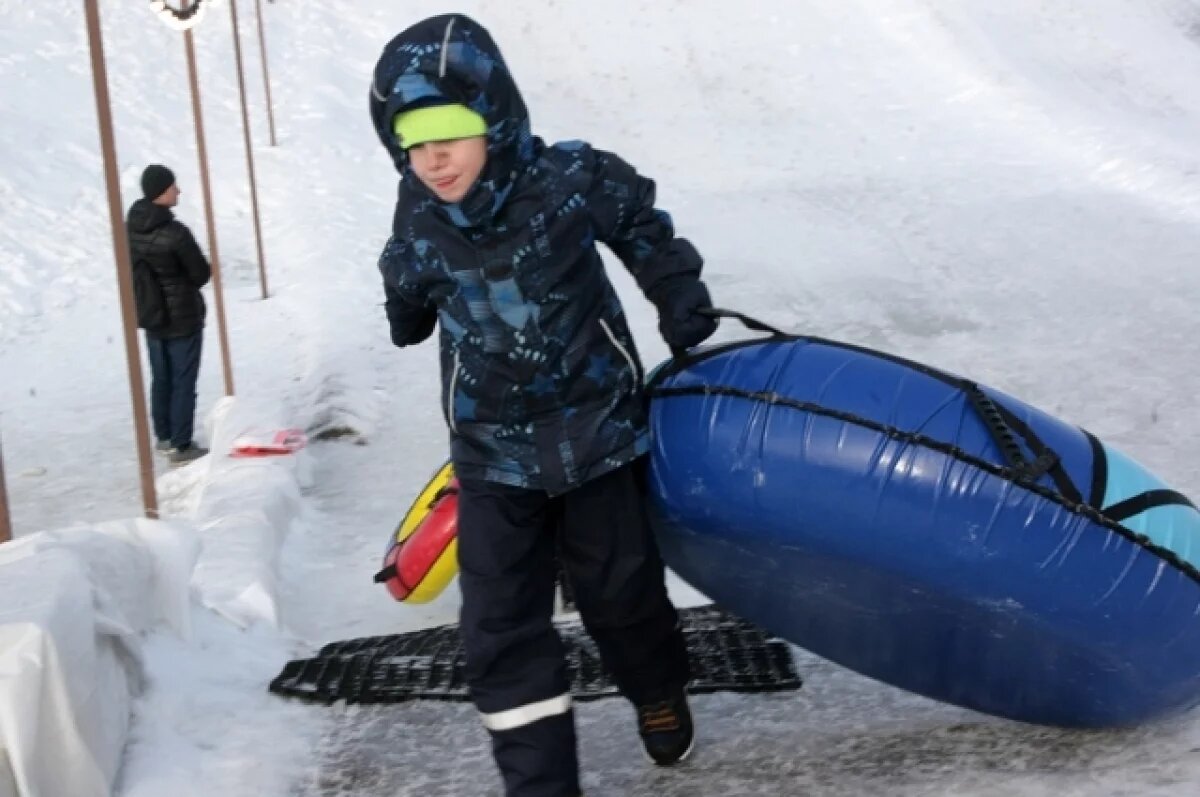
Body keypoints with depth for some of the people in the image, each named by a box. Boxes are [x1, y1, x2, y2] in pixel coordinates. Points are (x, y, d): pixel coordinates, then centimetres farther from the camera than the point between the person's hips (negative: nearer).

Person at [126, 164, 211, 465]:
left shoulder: (130, 228, -6)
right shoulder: (175, 233, -27)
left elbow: (132, 267, 6)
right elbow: (202, 274, -16)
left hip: (150, 316, 7)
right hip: (182, 318, -7)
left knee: (161, 378, 20)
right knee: (183, 382, 5)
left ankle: (164, 437, 32)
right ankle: (181, 446, 12)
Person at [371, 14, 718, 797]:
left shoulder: (572, 180, -18)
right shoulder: (419, 227, -12)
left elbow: (640, 223, 4)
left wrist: (678, 293, 0)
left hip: (598, 428, -1)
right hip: (494, 450, 1)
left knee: (619, 586, 14)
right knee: (500, 622, -3)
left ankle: (661, 693, 46)